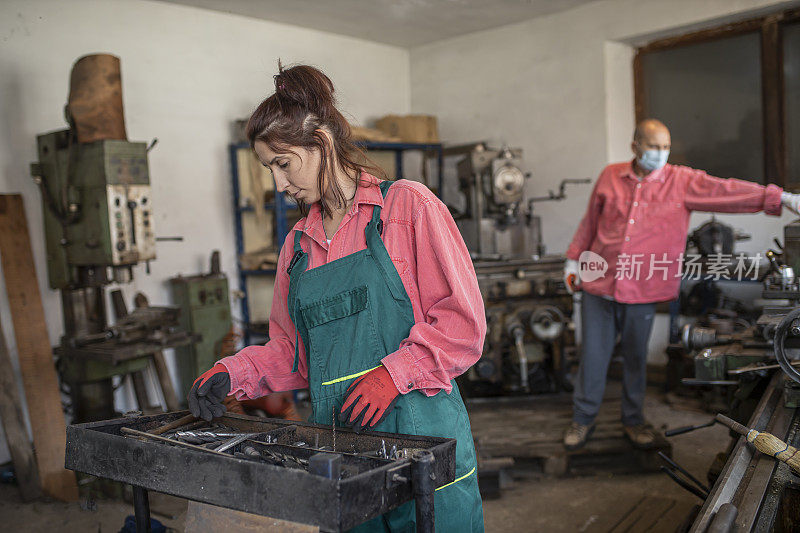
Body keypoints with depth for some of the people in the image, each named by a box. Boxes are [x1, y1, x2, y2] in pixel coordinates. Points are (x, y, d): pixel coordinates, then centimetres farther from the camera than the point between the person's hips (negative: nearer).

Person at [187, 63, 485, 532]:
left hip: (421, 438, -4)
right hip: (336, 443, 5)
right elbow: (289, 351, 18)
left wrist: (394, 374, -18)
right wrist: (232, 374, 2)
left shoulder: (409, 205, -4)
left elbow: (463, 321, -9)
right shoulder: (298, 243, 14)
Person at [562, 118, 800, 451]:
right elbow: (590, 220, 14)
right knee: (593, 356, 8)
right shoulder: (610, 176, 4)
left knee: (636, 357, 13)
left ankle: (633, 419, 32)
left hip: (642, 290, -1)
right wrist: (574, 259, 15)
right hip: (599, 285, 1)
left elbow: (726, 191, -11)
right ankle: (583, 418, 25)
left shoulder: (682, 182, -2)